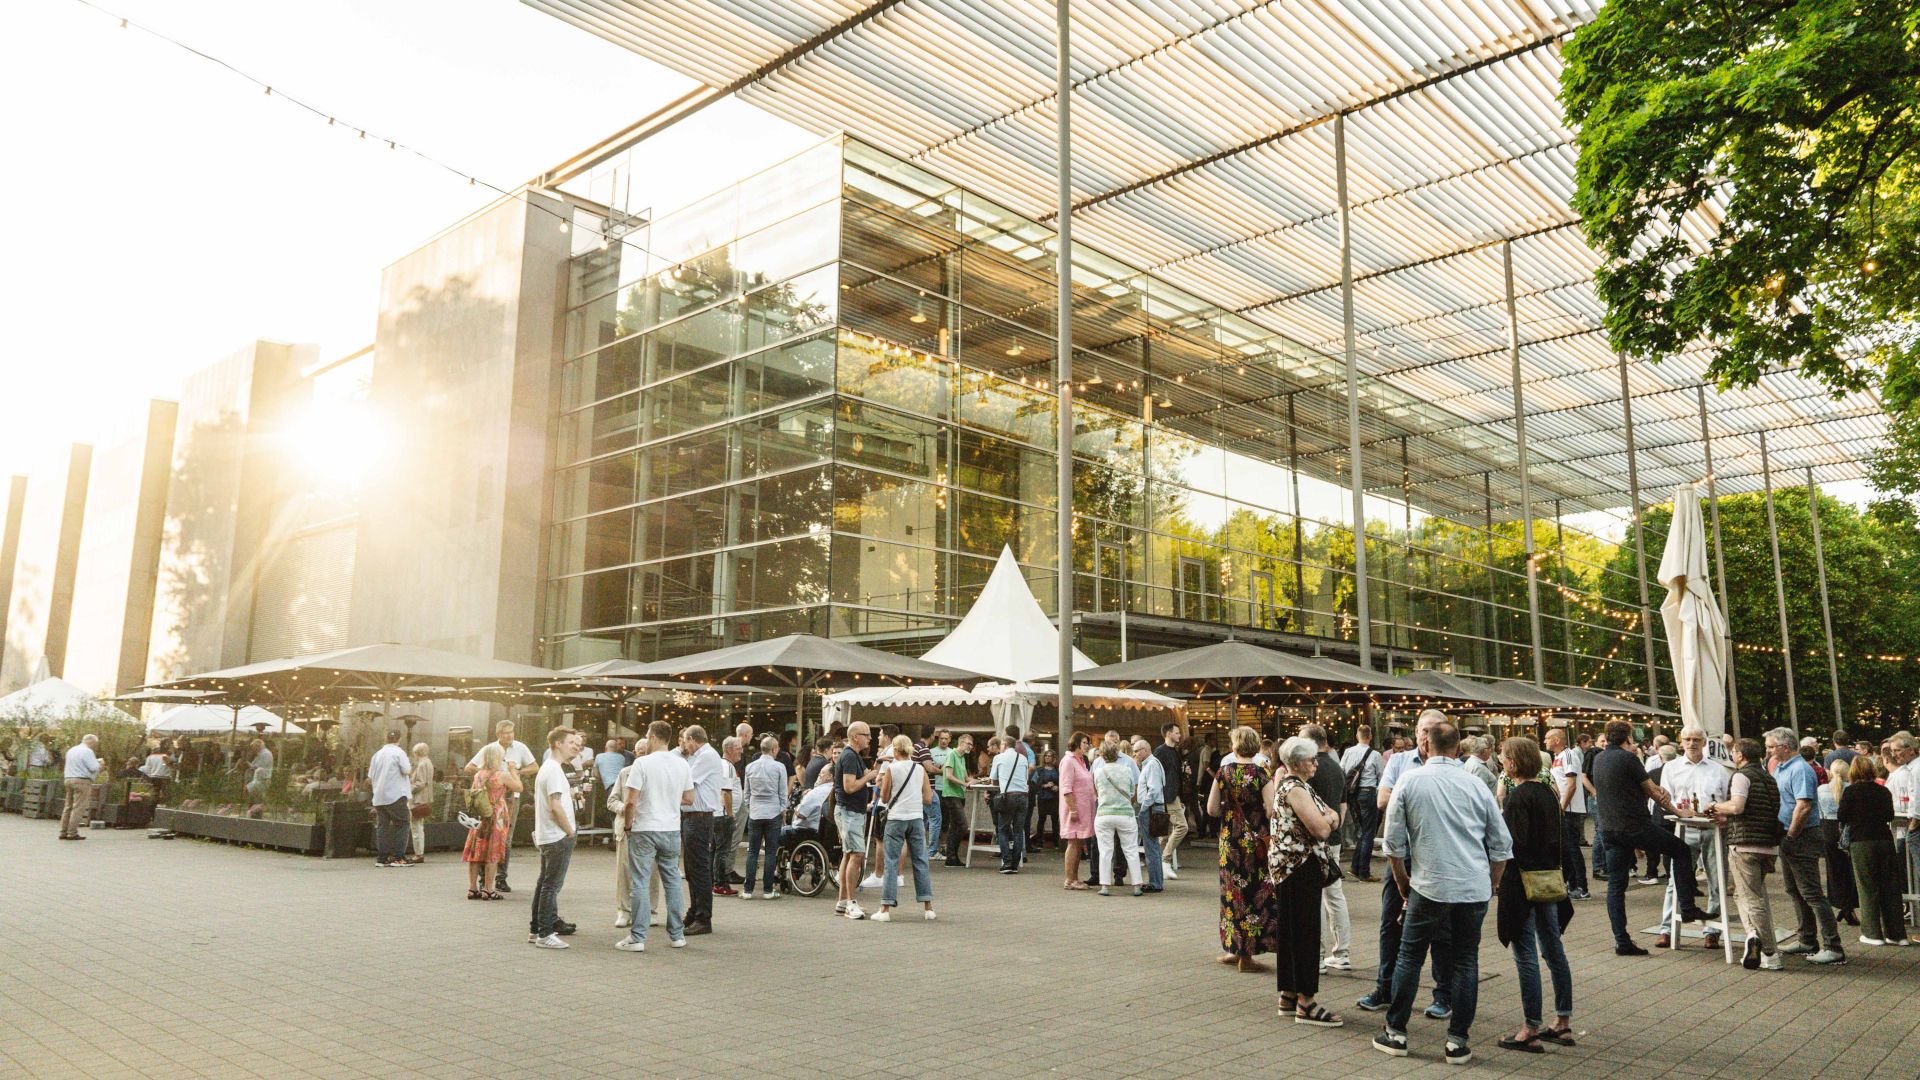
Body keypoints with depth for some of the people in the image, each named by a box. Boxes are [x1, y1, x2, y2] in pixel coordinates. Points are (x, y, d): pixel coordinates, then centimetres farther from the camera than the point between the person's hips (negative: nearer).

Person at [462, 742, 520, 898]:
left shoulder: (478, 776, 5)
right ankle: (488, 890, 0)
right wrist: (513, 771, 6)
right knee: (492, 854, 0)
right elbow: (519, 787, -4)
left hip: (479, 817, 5)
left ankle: (472, 888, 11)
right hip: (496, 817, -5)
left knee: (475, 852, 9)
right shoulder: (502, 775, -12)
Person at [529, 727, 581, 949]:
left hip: (545, 837, 10)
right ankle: (545, 934, -1)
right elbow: (555, 806, -22)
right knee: (551, 885, -5)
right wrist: (570, 832, -14)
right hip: (558, 837, -10)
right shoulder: (554, 770, -16)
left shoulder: (546, 768, 17)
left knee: (544, 884, 16)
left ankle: (536, 930, 23)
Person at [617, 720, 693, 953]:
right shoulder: (682, 764, 3)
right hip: (672, 831, 5)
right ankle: (677, 935, 17)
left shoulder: (642, 763, -12)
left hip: (644, 830, -4)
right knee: (672, 881, 12)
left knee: (640, 883, 0)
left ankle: (637, 938, 1)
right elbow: (689, 799, 9)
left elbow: (631, 801, -14)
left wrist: (627, 825, 0)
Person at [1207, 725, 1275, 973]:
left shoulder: (1224, 772, -4)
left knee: (1232, 890, 15)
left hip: (1229, 839, 3)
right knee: (1255, 893, 6)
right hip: (1256, 840, -3)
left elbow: (1211, 809, -2)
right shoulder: (1261, 773, -12)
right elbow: (1271, 810, -17)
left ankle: (1233, 948, 24)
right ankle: (1246, 954, 8)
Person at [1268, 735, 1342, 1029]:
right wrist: (1329, 817, -4)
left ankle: (1289, 996, 21)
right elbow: (1321, 829, -22)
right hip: (1300, 866, -10)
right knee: (1305, 931, -6)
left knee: (1290, 929, 14)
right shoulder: (1295, 789, -17)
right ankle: (1305, 1004, -1)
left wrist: (1328, 816, -2)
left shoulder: (1286, 782, 14)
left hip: (1288, 865, 10)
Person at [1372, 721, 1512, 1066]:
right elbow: (1502, 844, 8)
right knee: (1466, 961, 11)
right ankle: (1457, 1041, 13)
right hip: (1475, 889, 2)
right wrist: (1492, 885, 20)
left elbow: (1394, 842, -1)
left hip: (1430, 885, -2)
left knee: (1410, 957, 9)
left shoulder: (1410, 781, -4)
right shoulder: (1476, 785, 3)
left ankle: (1396, 1033, 15)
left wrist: (1403, 882, 12)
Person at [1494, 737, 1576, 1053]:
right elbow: (1560, 837, 15)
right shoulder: (1548, 792, 8)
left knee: (1526, 956, -3)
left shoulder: (1518, 795, -17)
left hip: (1523, 882, -9)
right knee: (1554, 950, 15)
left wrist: (1498, 817, -8)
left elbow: (1515, 841, -22)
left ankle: (1531, 1030, 2)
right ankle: (1563, 1022, 24)